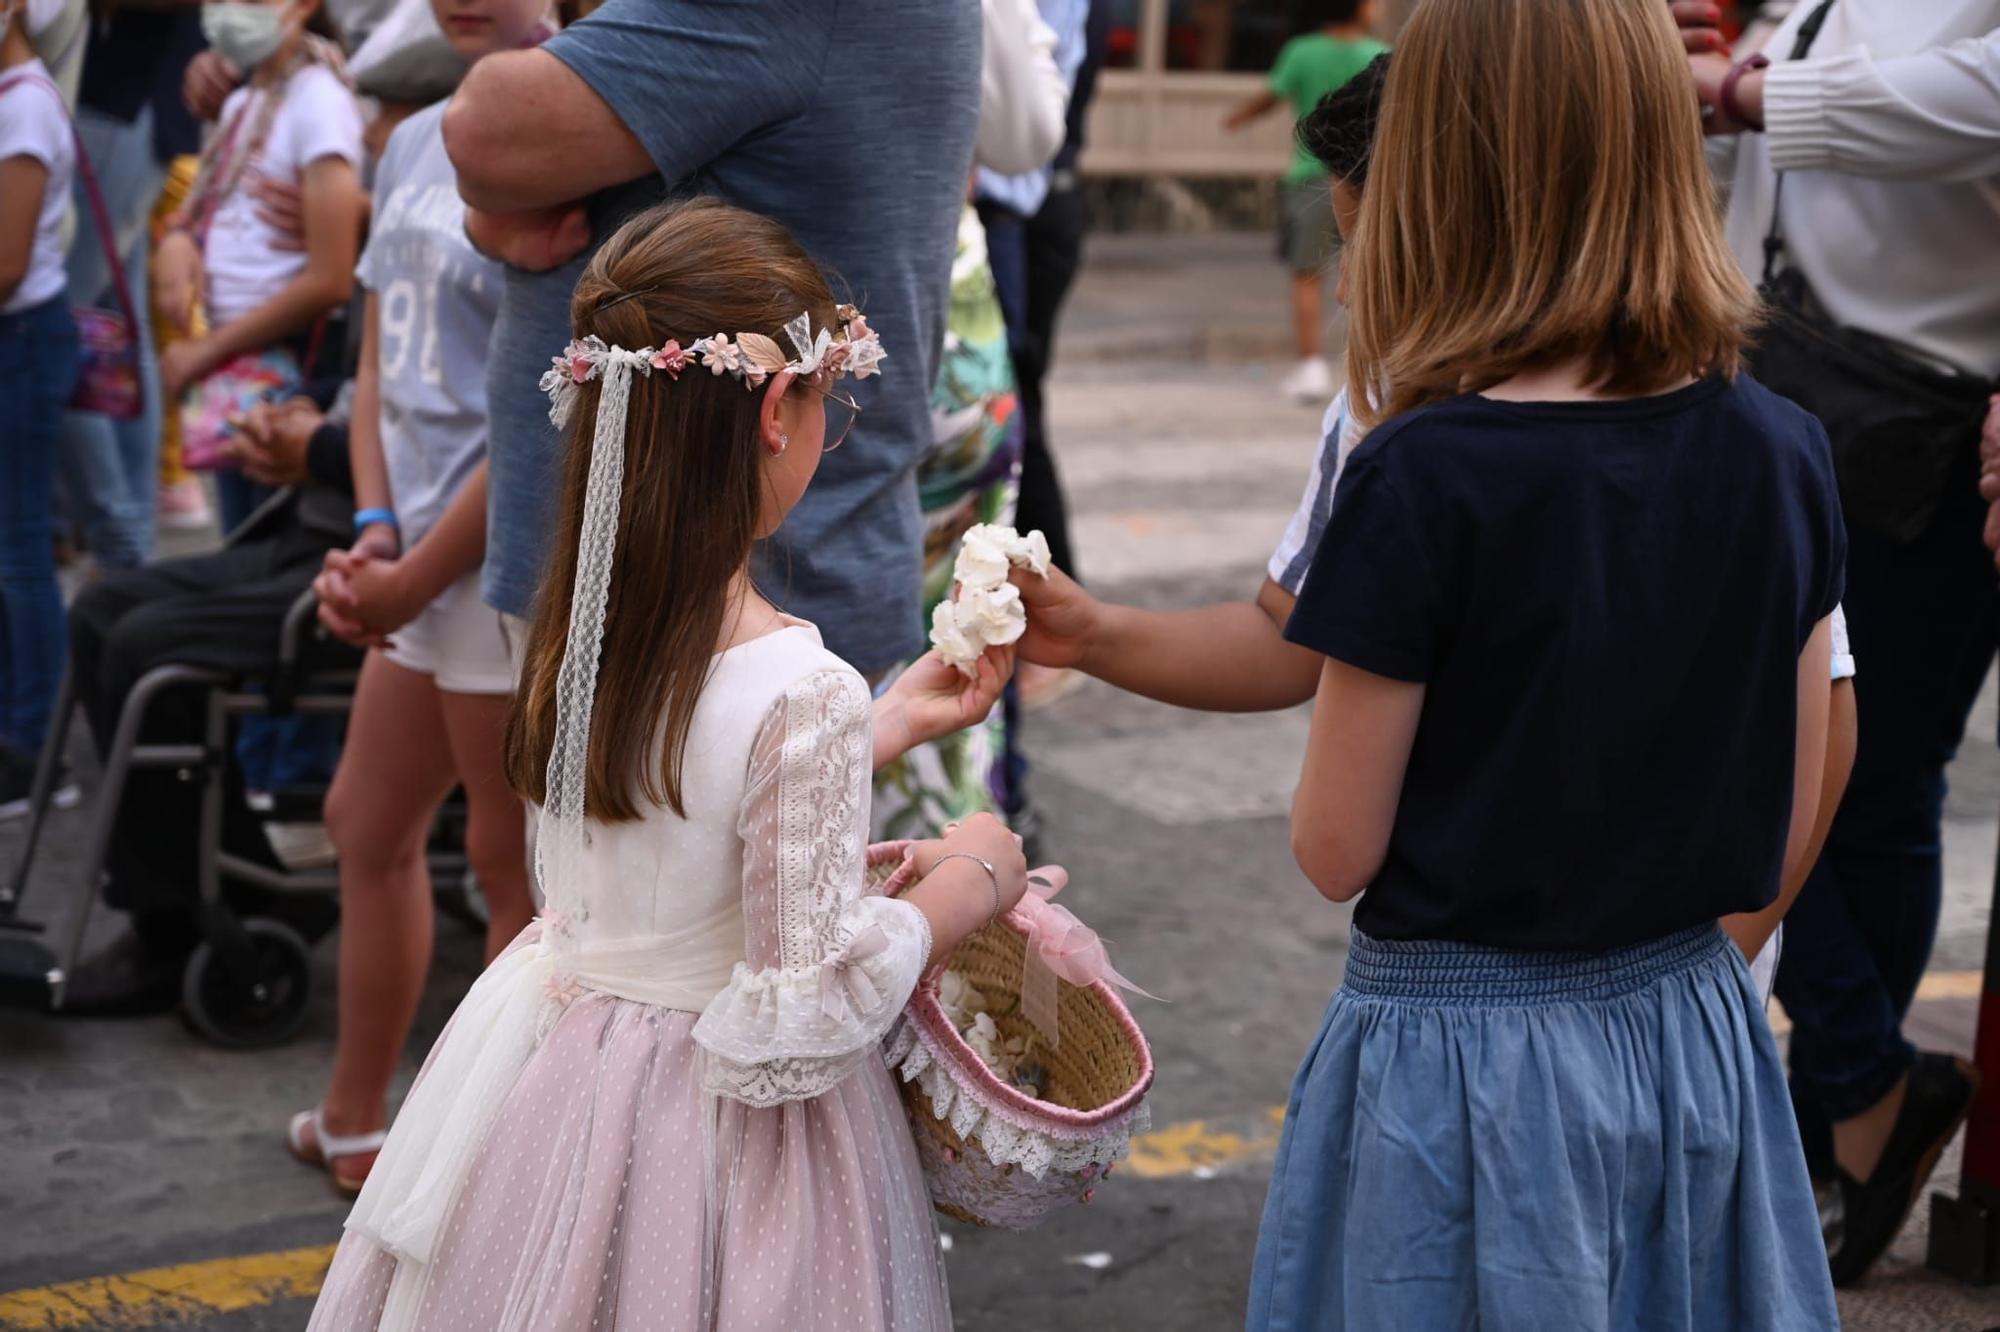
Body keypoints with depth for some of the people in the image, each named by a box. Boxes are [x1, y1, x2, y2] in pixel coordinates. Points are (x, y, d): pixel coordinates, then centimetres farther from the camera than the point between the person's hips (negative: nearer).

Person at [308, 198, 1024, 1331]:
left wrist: (891, 725, 16)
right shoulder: (800, 693, -27)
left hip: (551, 1055, 7)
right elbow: (808, 1009, -22)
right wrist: (970, 880, -7)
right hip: (720, 1125, -7)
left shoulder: (576, 626, -5)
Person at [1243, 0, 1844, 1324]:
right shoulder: (1785, 453, -5)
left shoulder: (1423, 479, -20)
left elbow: (1336, 848, -12)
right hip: (1692, 1029, 5)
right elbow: (1789, 831, 3)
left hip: (1459, 1052, -4)